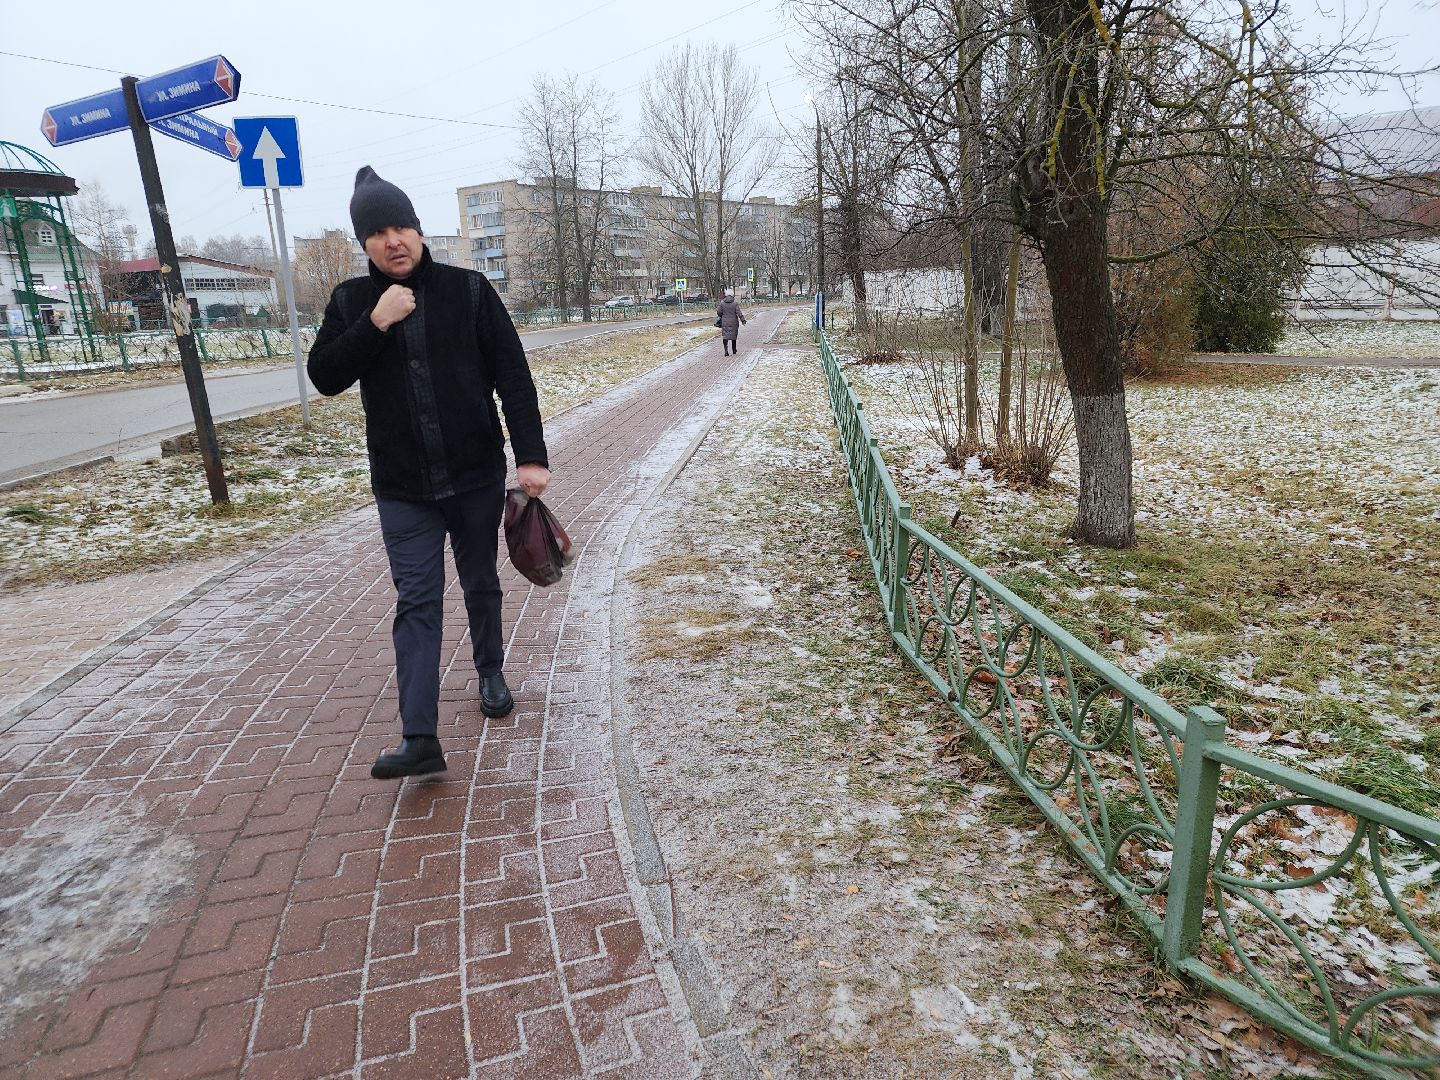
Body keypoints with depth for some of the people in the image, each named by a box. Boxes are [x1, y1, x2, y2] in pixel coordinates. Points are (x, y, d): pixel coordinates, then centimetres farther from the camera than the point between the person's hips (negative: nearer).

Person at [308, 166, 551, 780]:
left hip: (476, 476, 0)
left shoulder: (469, 290, -3)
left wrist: (531, 454, -12)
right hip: (402, 489, 1)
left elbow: (513, 377, -5)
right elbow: (324, 378, -3)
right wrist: (375, 324, -16)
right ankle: (419, 739, -4)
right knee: (416, 603, -3)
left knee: (480, 585, 16)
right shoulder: (351, 302, 3)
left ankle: (490, 673, 41)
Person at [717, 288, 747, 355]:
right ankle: (734, 350, 28)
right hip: (733, 322, 0)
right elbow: (739, 313, -11)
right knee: (733, 336, 15)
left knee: (725, 336, 1)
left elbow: (719, 312, -1)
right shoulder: (735, 303, -8)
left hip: (725, 323, 0)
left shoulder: (722, 303, -4)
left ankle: (726, 350, -15)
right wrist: (742, 320, -2)